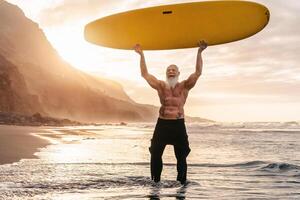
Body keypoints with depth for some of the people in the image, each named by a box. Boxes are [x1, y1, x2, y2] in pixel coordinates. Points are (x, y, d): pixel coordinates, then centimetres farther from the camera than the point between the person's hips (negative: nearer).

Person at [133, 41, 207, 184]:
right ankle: (155, 181, 15)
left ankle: (182, 182, 19)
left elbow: (198, 72, -6)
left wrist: (199, 52, -15)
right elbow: (144, 74, 7)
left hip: (178, 125, -1)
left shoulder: (185, 86, 3)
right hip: (162, 124, 1)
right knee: (155, 155, 1)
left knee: (181, 157, 6)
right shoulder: (160, 85, 7)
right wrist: (141, 55, 1)